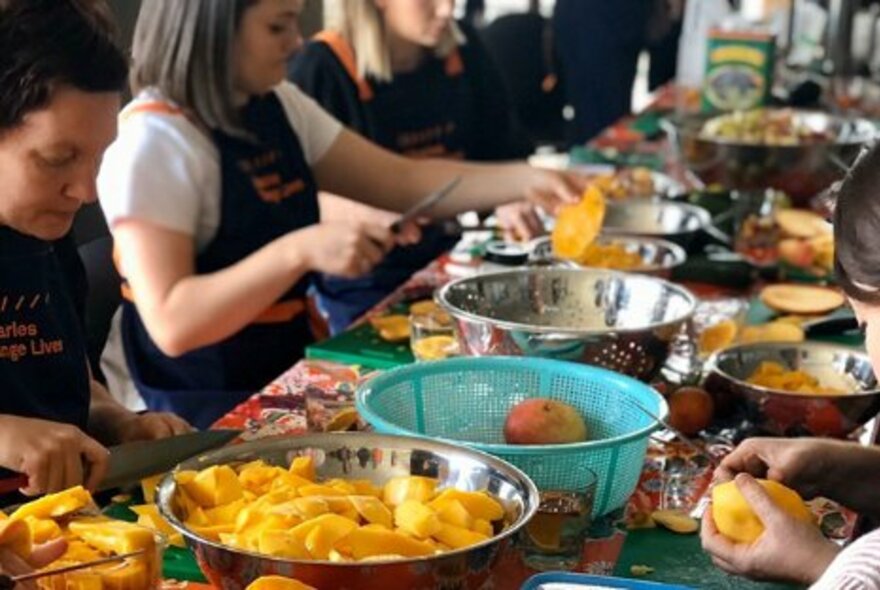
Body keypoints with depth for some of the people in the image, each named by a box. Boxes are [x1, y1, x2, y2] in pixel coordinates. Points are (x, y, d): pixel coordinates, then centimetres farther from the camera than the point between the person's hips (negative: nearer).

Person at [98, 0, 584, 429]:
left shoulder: (279, 105, 6)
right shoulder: (153, 141, -18)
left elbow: (398, 180, 9)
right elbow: (172, 324, -24)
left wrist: (522, 181, -3)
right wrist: (302, 250, -33)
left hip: (288, 378, 7)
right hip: (207, 417, -7)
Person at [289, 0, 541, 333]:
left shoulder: (464, 49, 2)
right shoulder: (320, 68, -16)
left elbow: (501, 152, 10)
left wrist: (508, 199, -12)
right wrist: (367, 213, -35)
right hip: (364, 287, -4)